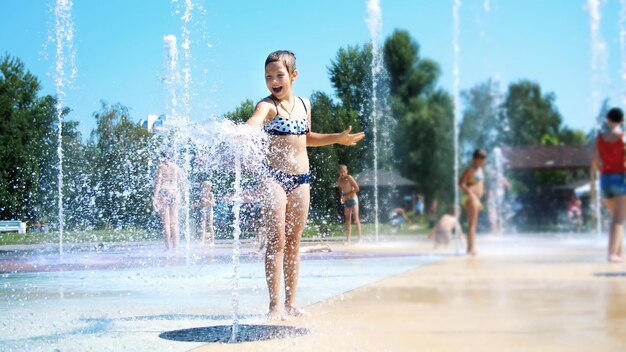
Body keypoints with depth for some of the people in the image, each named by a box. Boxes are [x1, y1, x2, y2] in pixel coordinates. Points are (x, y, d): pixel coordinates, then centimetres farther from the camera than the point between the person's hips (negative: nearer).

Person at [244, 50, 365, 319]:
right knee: (276, 241, -8)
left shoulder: (304, 104, 11)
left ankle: (291, 301, 16)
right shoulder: (268, 106, -9)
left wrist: (338, 138, 29)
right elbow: (252, 124, -32)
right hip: (275, 176, -5)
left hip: (301, 178, 5)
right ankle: (275, 305, -5)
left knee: (294, 242, 9)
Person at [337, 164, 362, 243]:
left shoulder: (349, 178, -11)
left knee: (356, 219, -11)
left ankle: (360, 238, -10)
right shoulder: (339, 180, 7)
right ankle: (348, 239, 2)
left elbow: (357, 188, -15)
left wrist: (347, 195, -15)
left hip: (353, 198, -6)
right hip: (346, 201, 6)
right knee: (348, 220, 3)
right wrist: (342, 196, 0)